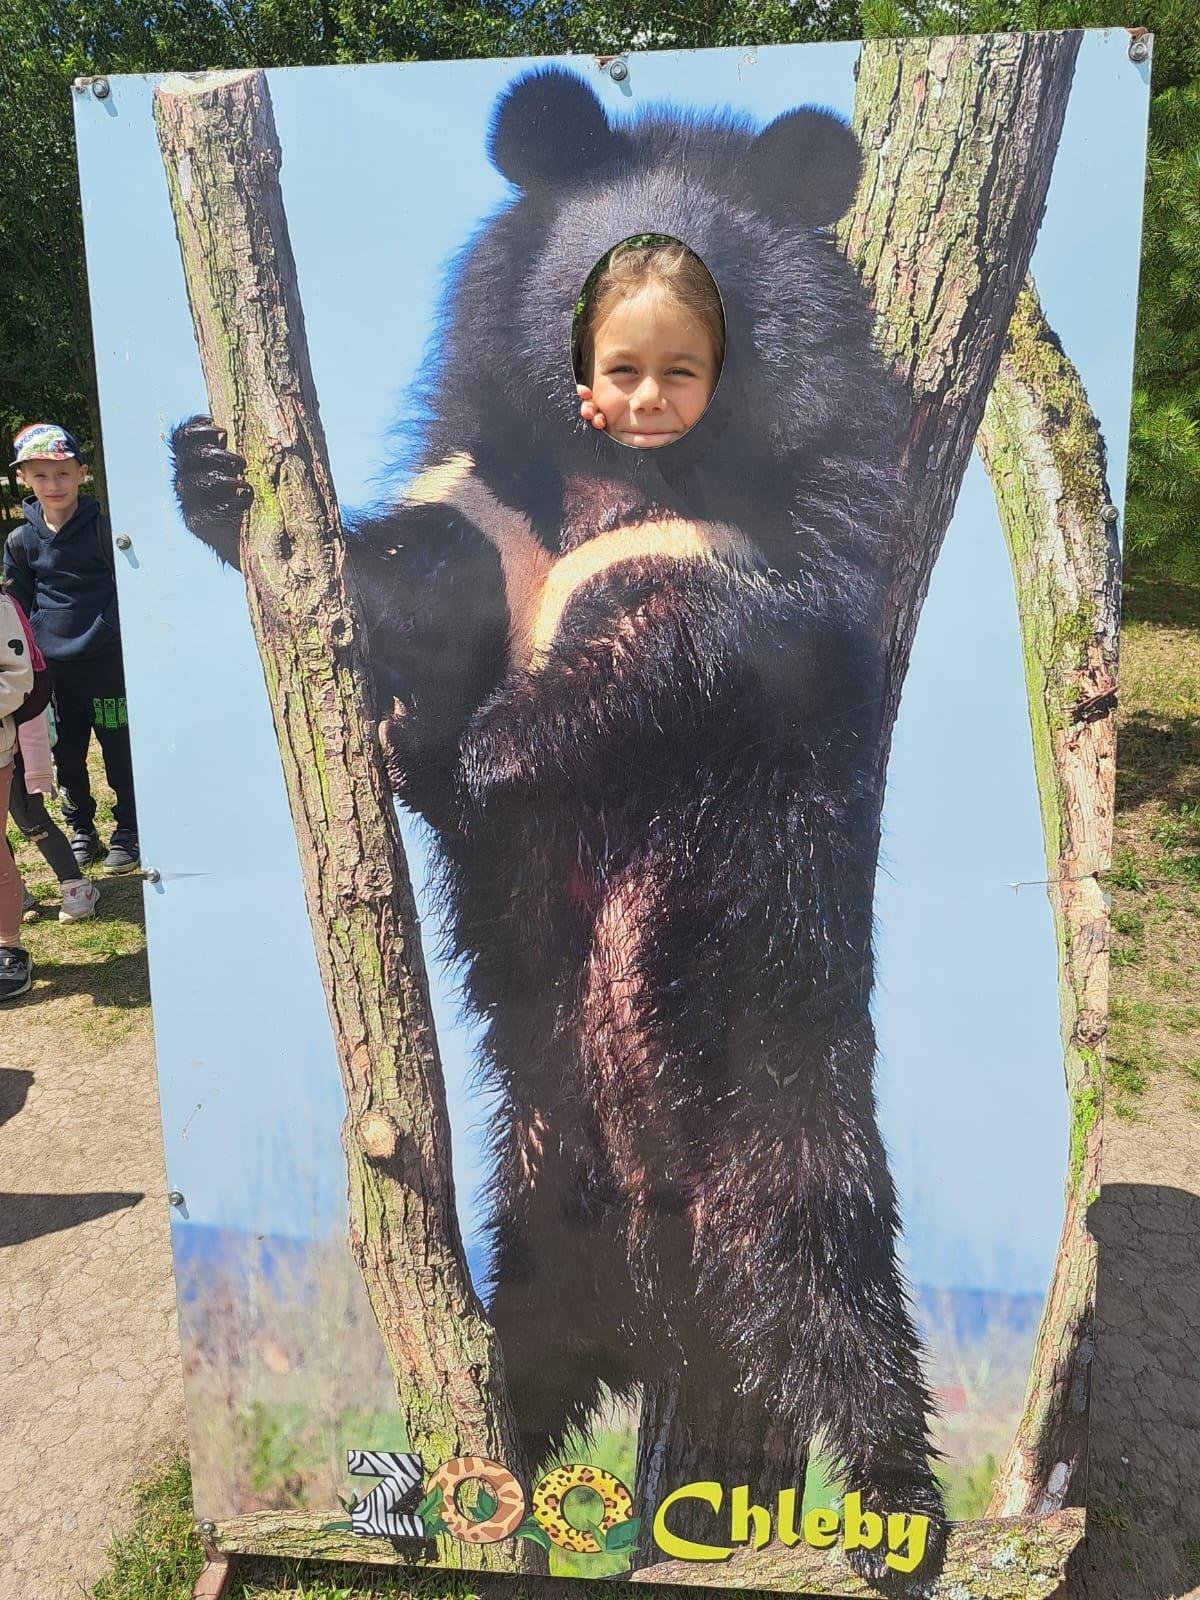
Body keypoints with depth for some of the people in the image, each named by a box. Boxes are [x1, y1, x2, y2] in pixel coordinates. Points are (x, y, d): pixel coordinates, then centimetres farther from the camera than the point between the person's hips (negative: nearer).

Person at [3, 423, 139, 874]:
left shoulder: (102, 528, -6)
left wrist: (104, 631, -10)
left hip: (106, 663, -3)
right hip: (51, 668, 3)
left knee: (120, 751, 4)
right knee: (66, 754, 13)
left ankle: (129, 831, 19)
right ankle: (80, 828, 30)